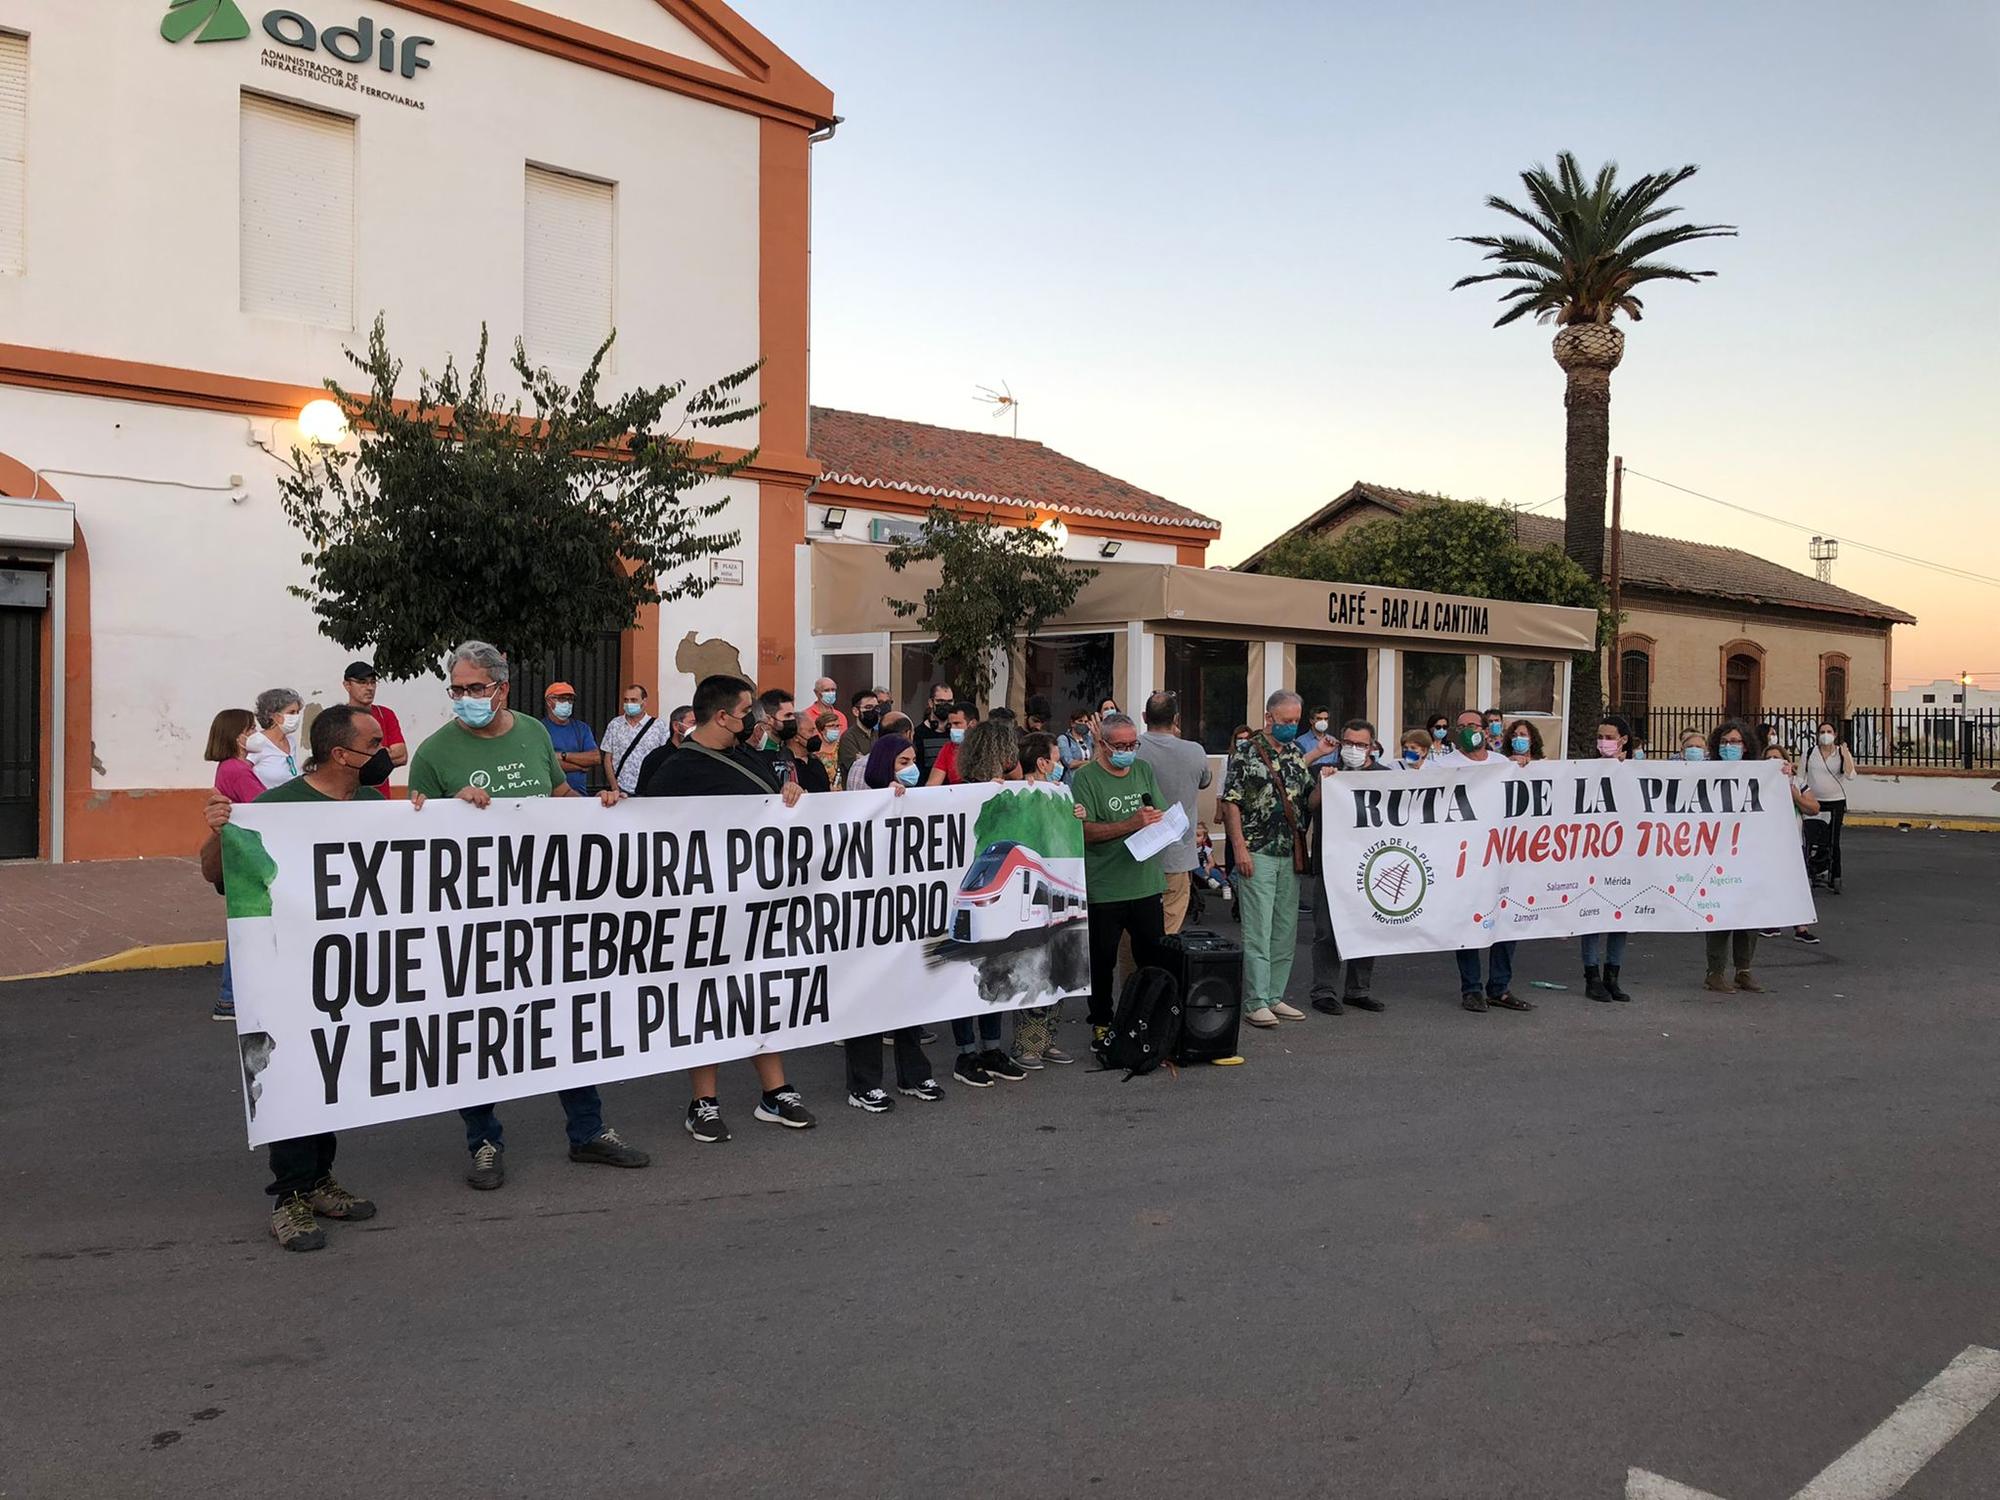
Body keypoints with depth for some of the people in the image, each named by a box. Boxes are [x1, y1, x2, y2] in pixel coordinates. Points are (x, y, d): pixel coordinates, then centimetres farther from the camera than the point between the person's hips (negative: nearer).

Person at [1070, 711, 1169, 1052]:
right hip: (1104, 889, -4)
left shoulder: (1144, 770, 10)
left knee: (1155, 958, 12)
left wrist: (1157, 819, -10)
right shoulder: (1085, 778, -7)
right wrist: (1131, 824, -23)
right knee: (1102, 960, 8)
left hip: (1146, 883, 5)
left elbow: (1161, 817, 14)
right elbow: (1084, 831, -17)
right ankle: (1101, 1023, 23)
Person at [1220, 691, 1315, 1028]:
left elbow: (1309, 801, 21)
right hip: (1257, 854, -6)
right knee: (1258, 931, -5)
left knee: (1285, 930, 10)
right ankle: (1256, 1003, -1)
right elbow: (1231, 803, -9)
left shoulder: (1298, 757, 14)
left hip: (1290, 855, 7)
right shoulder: (1246, 754, -5)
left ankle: (1274, 997, 19)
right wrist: (1239, 848, -15)